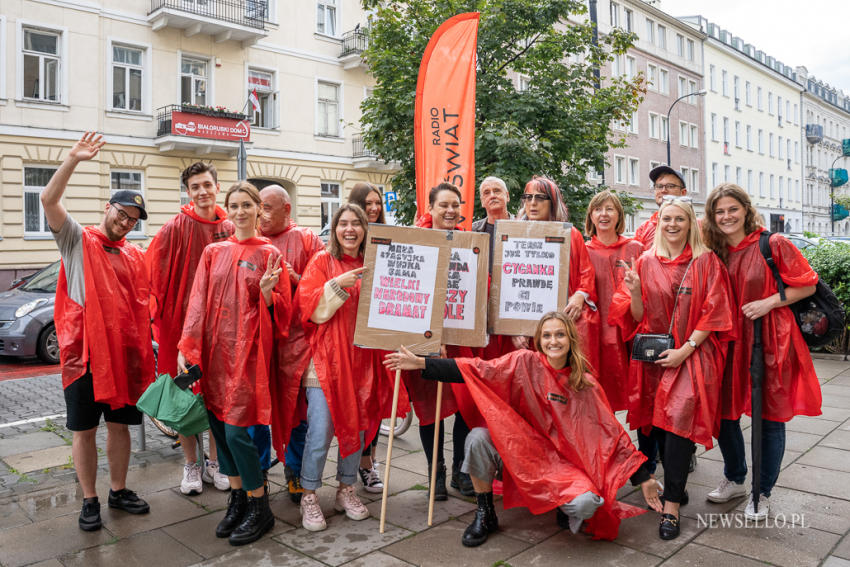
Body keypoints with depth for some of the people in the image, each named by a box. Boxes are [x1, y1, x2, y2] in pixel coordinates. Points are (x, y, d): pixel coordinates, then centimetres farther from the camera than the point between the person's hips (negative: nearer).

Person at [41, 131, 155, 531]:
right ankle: (89, 501, 20)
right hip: (84, 353, -4)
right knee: (84, 429, 6)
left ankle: (119, 490, 29)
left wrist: (146, 346, 9)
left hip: (125, 354, 4)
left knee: (120, 424, 13)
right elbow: (49, 200, -14)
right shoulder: (78, 240, 1)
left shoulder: (135, 256, 12)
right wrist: (73, 159, -22)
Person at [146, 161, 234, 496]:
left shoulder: (230, 230, 4)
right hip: (184, 320, -2)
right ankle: (190, 465, 22)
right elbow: (157, 273, -5)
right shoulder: (176, 228, -6)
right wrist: (163, 315, -6)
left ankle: (214, 462, 25)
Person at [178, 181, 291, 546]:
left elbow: (280, 310, 1)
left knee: (236, 430, -7)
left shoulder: (268, 254, 1)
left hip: (248, 350, -4)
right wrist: (185, 347, -1)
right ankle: (237, 499, 26)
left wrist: (267, 292, -20)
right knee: (218, 425, 8)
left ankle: (259, 508, 10)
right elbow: (198, 302, 7)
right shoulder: (213, 252, 11)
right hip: (214, 348, 4)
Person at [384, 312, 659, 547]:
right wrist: (420, 363, -22)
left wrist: (643, 478, -2)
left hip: (562, 462, 0)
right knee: (478, 438, -27)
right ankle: (485, 515, -2)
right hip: (519, 452, 0)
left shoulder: (586, 384, -3)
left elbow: (612, 433, 1)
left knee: (586, 504, -29)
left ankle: (568, 510, 14)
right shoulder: (525, 363, -6)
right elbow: (477, 370, -14)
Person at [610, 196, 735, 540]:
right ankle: (677, 486, 21)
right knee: (658, 421, 2)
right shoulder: (645, 262, 8)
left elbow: (713, 313, -3)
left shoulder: (706, 262, 1)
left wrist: (685, 350, -12)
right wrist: (634, 292, -14)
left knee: (678, 418, -15)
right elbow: (639, 317, 7)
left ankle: (671, 504, -8)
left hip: (691, 353, -3)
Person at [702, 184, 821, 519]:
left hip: (770, 340, -4)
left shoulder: (773, 245, -8)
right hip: (730, 341, 5)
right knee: (724, 412, 10)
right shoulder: (715, 252, 5)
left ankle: (763, 494, 22)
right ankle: (734, 479, 33)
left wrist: (770, 301, -16)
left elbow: (807, 285, -5)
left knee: (770, 417, 4)